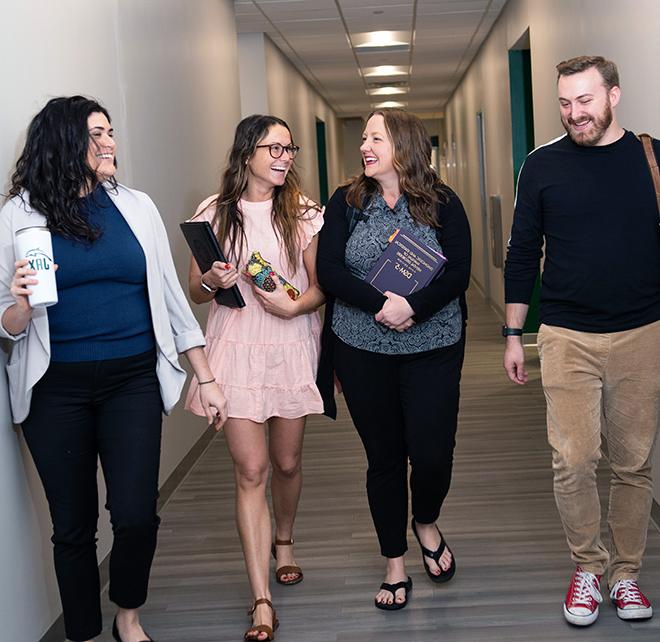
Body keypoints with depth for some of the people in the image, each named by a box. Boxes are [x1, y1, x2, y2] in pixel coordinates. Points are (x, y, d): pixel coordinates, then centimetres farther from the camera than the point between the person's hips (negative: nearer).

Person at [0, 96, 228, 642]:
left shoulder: (136, 207, 6)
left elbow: (170, 294, 10)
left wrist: (207, 378, 8)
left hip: (133, 381, 1)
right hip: (57, 389, -1)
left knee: (137, 516, -5)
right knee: (73, 525, 6)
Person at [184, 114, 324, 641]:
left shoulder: (302, 212, 3)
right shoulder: (216, 212, 2)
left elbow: (321, 285, 5)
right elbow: (195, 290, 7)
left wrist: (294, 305, -16)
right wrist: (212, 282, -16)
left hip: (292, 347, 1)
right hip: (237, 347, -1)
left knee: (287, 462, 12)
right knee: (250, 470, -6)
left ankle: (283, 541, 44)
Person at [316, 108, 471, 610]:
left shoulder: (442, 204, 0)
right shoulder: (347, 203, 3)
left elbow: (458, 272, -8)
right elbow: (329, 271, -7)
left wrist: (413, 306, -24)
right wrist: (381, 304, -21)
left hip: (432, 350, -1)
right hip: (362, 352, 1)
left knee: (433, 453, -3)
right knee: (384, 457, 8)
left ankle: (426, 523, 32)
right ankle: (395, 563, 25)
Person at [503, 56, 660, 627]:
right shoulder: (544, 165, 3)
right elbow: (523, 253, 7)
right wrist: (513, 334, 7)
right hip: (567, 338, 0)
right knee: (574, 461, -3)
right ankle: (589, 566, 17)